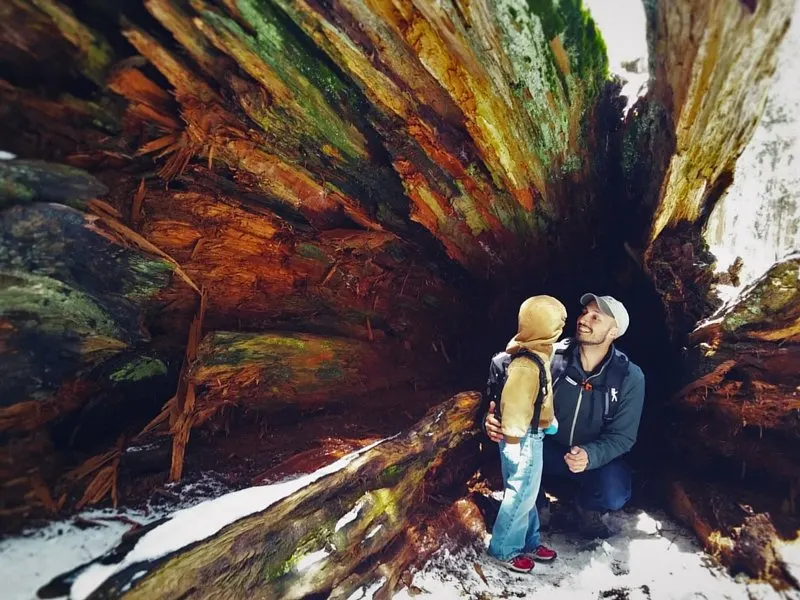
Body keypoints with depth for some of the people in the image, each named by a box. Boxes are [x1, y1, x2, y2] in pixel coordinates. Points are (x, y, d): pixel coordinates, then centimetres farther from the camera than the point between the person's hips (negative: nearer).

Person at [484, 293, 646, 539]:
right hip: (550, 449, 1)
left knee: (614, 495, -31)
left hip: (597, 457, 0)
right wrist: (494, 420, -40)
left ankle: (588, 507, 9)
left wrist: (590, 455, -35)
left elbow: (622, 436, -15)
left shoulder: (630, 377, -17)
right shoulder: (552, 358, -17)